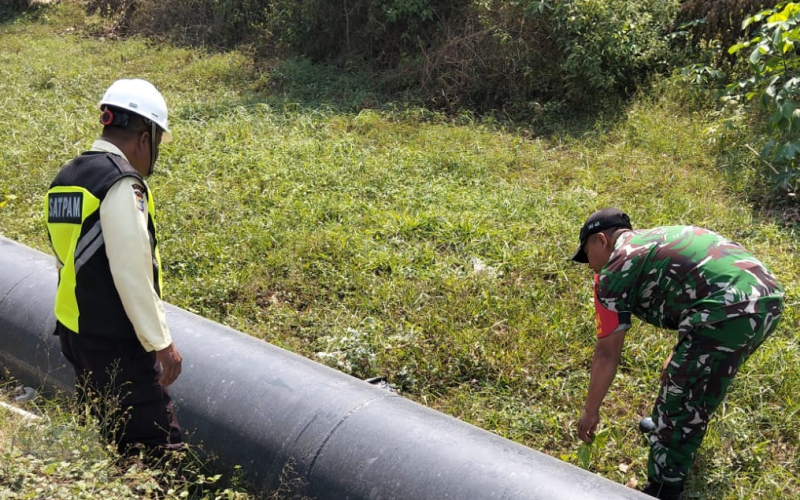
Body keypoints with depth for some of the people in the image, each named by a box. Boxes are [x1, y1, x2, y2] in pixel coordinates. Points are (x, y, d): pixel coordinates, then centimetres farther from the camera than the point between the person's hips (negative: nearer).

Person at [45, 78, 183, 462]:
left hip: (73, 331, 9)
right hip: (115, 341, -9)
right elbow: (132, 272, -21)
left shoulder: (65, 179, 11)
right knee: (158, 447, -4)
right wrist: (161, 343, -16)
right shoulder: (121, 183, -17)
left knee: (105, 437, 18)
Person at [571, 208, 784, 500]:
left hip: (730, 313, -9)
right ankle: (678, 432, 52)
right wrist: (681, 357, 44)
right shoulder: (660, 239, 28)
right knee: (697, 383, 31)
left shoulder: (614, 272, 4)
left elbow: (607, 354, 6)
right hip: (769, 298, 9)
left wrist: (590, 411, 17)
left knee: (676, 407, 7)